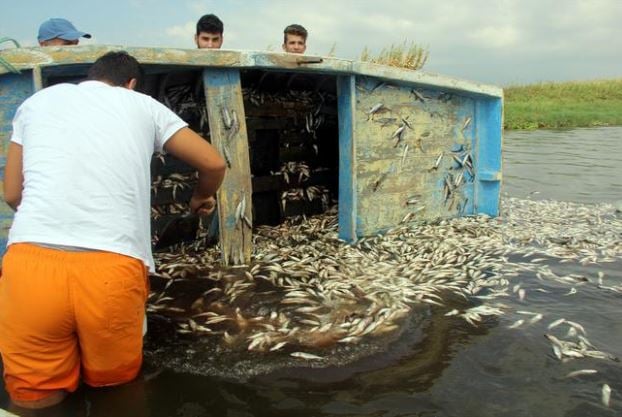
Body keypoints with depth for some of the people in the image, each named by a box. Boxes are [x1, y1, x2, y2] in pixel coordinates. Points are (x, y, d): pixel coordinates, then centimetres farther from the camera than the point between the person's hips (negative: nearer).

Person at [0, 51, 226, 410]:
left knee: (36, 397, 20)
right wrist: (202, 197, 41)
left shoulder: (38, 101, 21)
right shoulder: (144, 105, 17)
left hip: (32, 261, 2)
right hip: (112, 267, -1)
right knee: (114, 382, 23)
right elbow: (214, 164, 20)